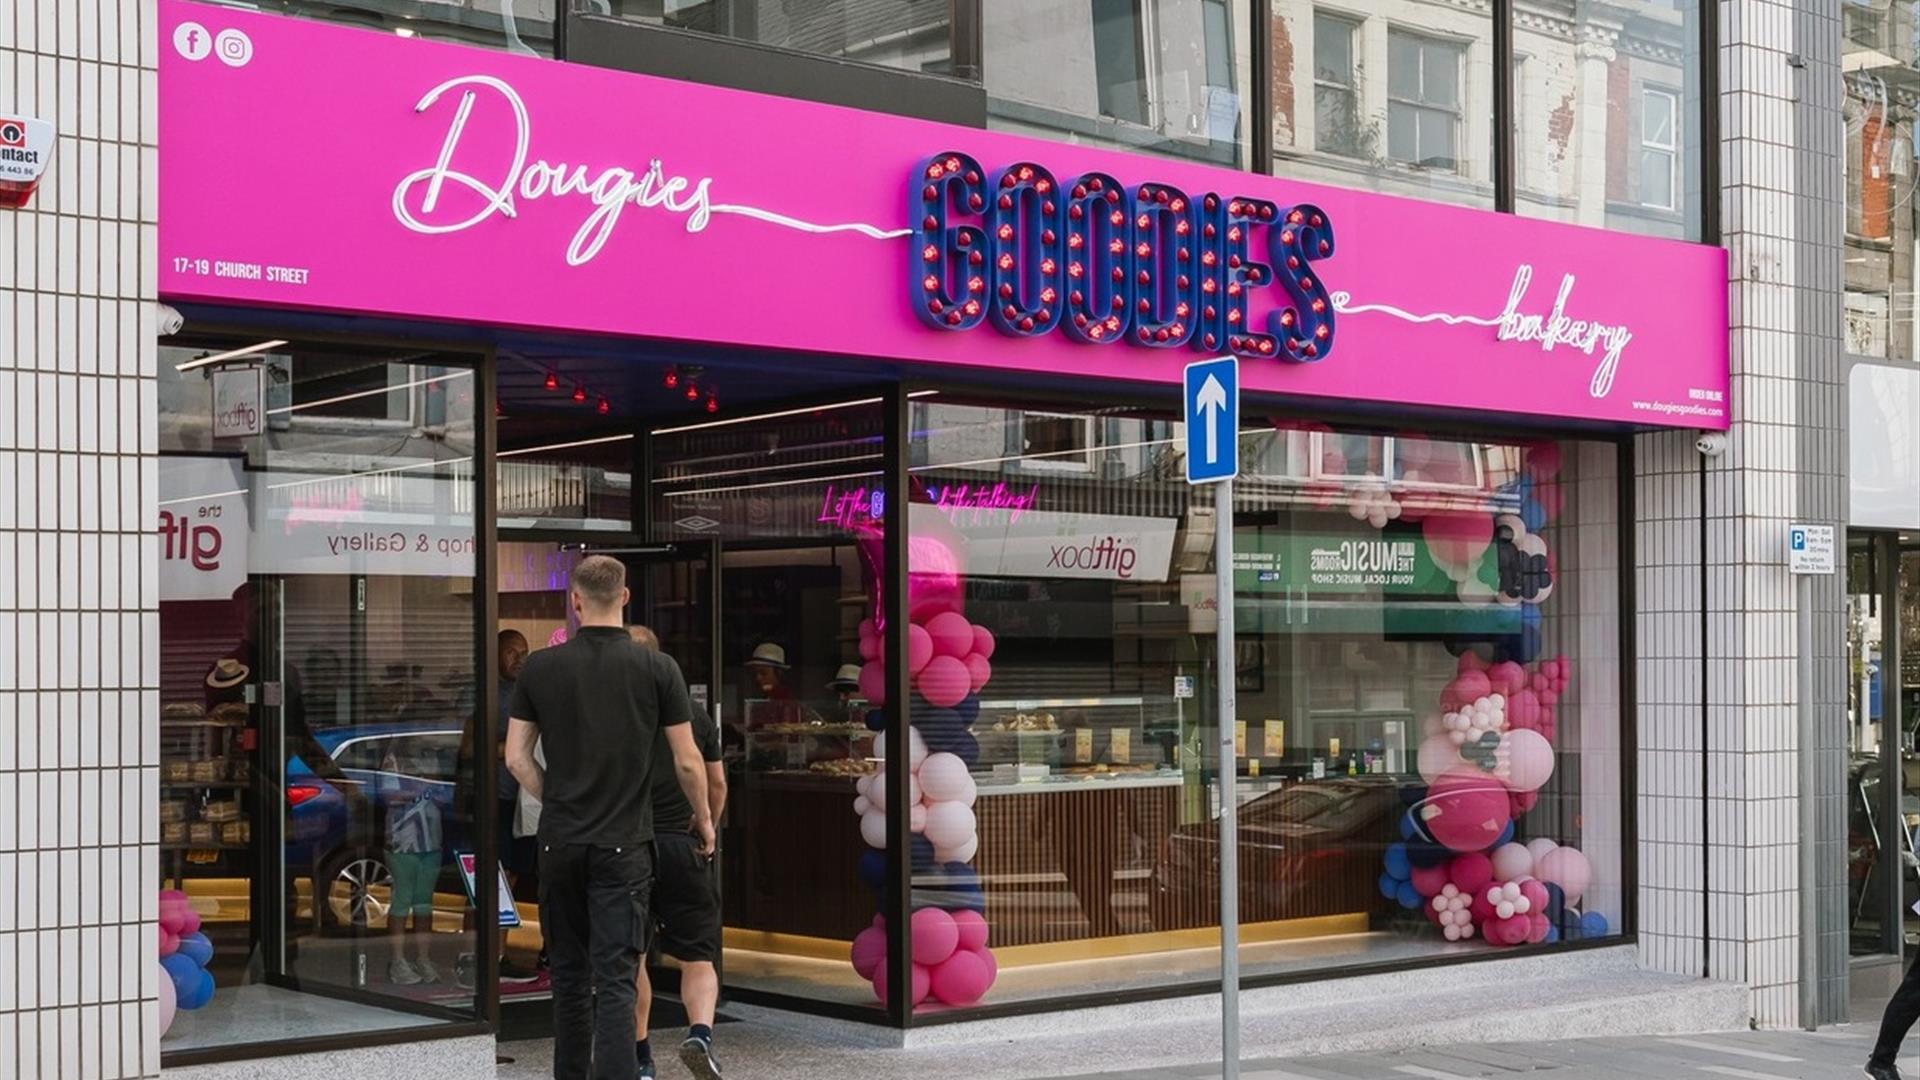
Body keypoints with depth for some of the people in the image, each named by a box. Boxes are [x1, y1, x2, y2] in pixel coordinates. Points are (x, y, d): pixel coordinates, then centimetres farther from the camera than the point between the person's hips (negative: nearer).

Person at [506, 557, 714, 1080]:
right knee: (616, 981, -5)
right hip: (623, 845, -2)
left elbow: (516, 758, 2)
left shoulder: (540, 667, 0)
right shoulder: (658, 668, -5)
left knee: (569, 975, 16)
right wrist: (704, 821, 14)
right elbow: (688, 762, -2)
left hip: (560, 842, 2)